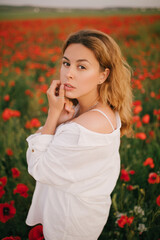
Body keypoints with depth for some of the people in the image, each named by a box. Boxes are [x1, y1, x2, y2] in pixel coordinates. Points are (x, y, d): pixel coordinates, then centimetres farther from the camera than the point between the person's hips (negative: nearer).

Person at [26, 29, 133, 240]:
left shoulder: (85, 128, -41)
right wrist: (60, 119, -28)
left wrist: (53, 114, -29)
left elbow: (38, 170, -26)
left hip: (73, 217, -7)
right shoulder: (103, 109, -12)